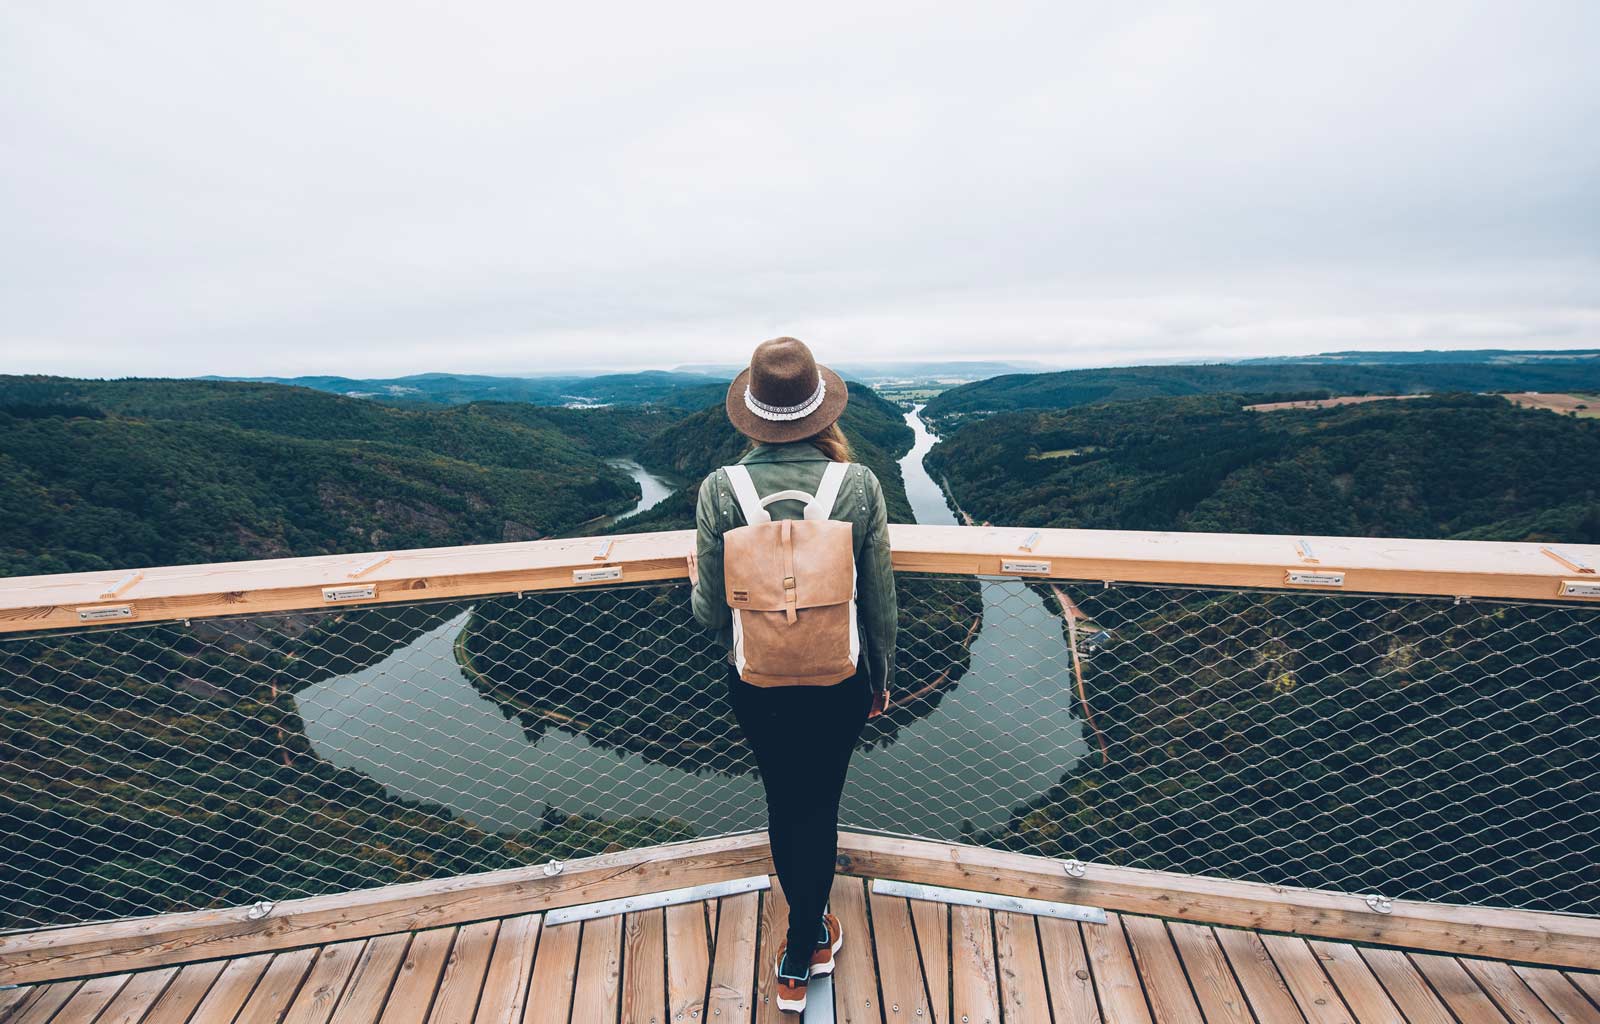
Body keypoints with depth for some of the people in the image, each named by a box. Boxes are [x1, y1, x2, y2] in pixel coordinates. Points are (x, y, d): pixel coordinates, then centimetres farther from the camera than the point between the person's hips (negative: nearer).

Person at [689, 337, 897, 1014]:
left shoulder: (719, 490, -16)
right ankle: (800, 954, 44)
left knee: (784, 805, 25)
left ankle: (810, 932, 50)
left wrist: (696, 582, 13)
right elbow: (880, 600, -7)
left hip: (757, 684, 1)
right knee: (818, 808, 22)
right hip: (840, 681, 0)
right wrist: (882, 672, 11)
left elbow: (713, 613, -10)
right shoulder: (859, 484, -16)